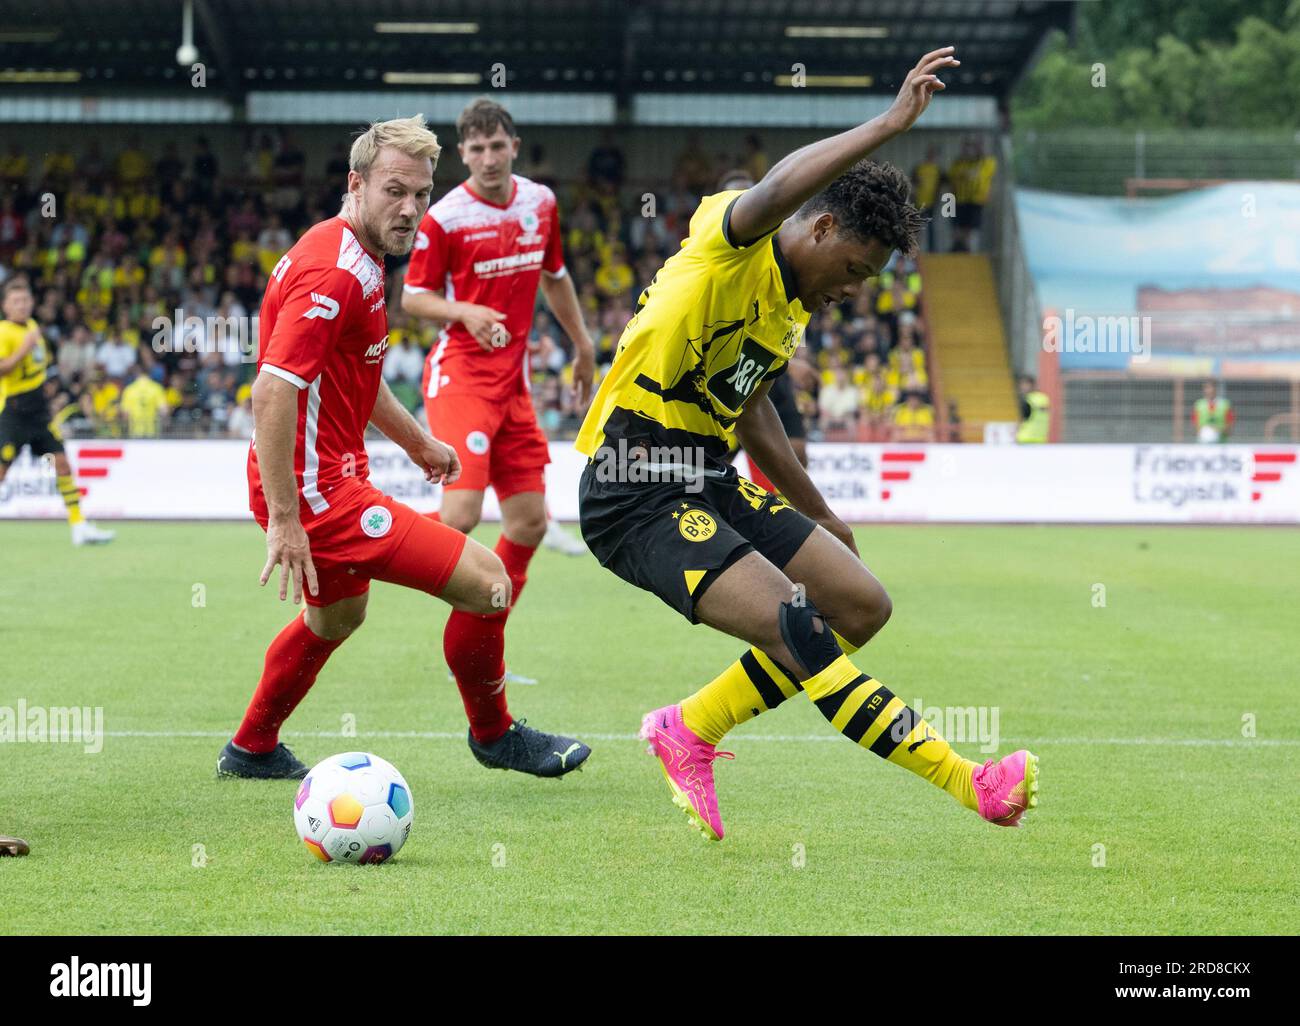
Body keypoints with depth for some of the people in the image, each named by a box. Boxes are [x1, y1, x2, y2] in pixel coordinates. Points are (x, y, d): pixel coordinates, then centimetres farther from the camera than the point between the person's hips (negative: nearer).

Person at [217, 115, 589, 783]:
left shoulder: (358, 263, 11)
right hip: (317, 490, -11)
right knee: (485, 581, -10)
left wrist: (416, 441, 34)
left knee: (337, 615, 33)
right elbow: (273, 391, -30)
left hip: (329, 475, 11)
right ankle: (494, 735, 11)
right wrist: (283, 519, -31)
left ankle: (252, 750, 47)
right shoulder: (334, 272, -22)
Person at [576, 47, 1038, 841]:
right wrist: (890, 125, -39)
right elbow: (777, 192, -36)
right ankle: (970, 784, -19)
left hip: (709, 483, 10)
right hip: (635, 494, -10)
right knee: (795, 627, -21)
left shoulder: (792, 310, 14)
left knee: (862, 605, 7)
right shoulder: (730, 245, -12)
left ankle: (690, 732, 13)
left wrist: (819, 517, 35)